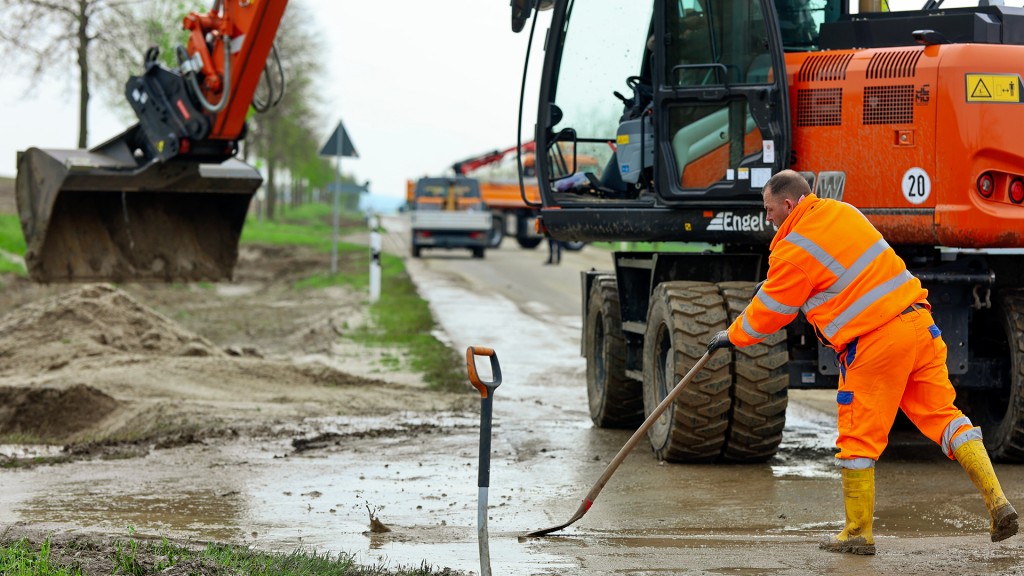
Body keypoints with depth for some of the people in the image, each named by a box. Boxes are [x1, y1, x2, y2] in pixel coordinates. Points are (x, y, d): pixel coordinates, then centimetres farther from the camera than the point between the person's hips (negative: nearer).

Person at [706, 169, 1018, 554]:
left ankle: (858, 533, 13)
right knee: (942, 414, 8)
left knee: (859, 438, 5)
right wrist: (773, 285, 37)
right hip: (918, 322, 7)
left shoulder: (793, 252, -9)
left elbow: (770, 314, 2)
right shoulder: (842, 212, 14)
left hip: (874, 345, -7)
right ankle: (996, 501, -2)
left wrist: (731, 337, 20)